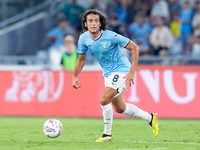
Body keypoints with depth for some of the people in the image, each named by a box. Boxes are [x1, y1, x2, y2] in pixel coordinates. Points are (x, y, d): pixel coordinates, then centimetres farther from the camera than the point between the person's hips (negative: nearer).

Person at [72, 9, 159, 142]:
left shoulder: (110, 36, -25)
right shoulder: (84, 39, -8)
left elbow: (134, 48, -20)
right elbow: (81, 59, 10)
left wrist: (132, 72, -26)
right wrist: (75, 76, 2)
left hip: (121, 70, -7)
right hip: (108, 74, 8)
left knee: (104, 100, -21)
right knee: (120, 108, 15)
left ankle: (107, 134, -3)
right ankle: (150, 118, 36)